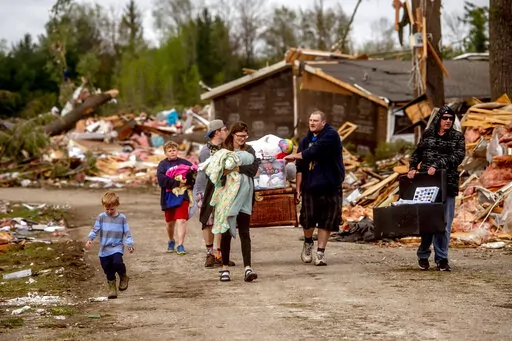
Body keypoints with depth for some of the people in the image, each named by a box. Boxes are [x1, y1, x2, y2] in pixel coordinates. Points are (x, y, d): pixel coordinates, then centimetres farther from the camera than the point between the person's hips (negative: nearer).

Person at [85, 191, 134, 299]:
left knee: (117, 262, -27)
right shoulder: (101, 217, 1)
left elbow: (127, 233, 2)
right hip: (104, 250, 2)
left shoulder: (122, 218, 0)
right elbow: (95, 230, -2)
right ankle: (112, 288, 23)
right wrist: (89, 239, -18)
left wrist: (130, 244, -10)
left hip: (117, 247, -2)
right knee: (108, 271, 6)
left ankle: (123, 277, 2)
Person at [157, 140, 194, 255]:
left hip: (182, 196, -1)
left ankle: (180, 245, -10)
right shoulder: (163, 164, -1)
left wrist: (186, 182, -18)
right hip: (168, 197, 1)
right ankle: (171, 241, 39)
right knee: (170, 222, 16)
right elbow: (161, 180, -16)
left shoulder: (184, 163, 1)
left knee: (181, 220, -12)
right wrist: (177, 183, -19)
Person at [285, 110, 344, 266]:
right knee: (308, 218, 2)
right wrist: (298, 186, 4)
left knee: (326, 221, 1)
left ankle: (320, 252, 11)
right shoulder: (306, 140, 9)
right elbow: (300, 166, 10)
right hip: (310, 186, 3)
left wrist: (295, 155, -7)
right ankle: (308, 243, 30)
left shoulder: (331, 136, -8)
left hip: (330, 186, -3)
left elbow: (314, 151, -20)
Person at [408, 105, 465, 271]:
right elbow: (417, 153, 15)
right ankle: (423, 256, 13)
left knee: (444, 224, -3)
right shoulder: (428, 135, 12)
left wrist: (437, 165, -17)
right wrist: (412, 168, -3)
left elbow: (458, 156, -7)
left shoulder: (457, 137, 6)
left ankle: (441, 259, 3)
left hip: (447, 184, -1)